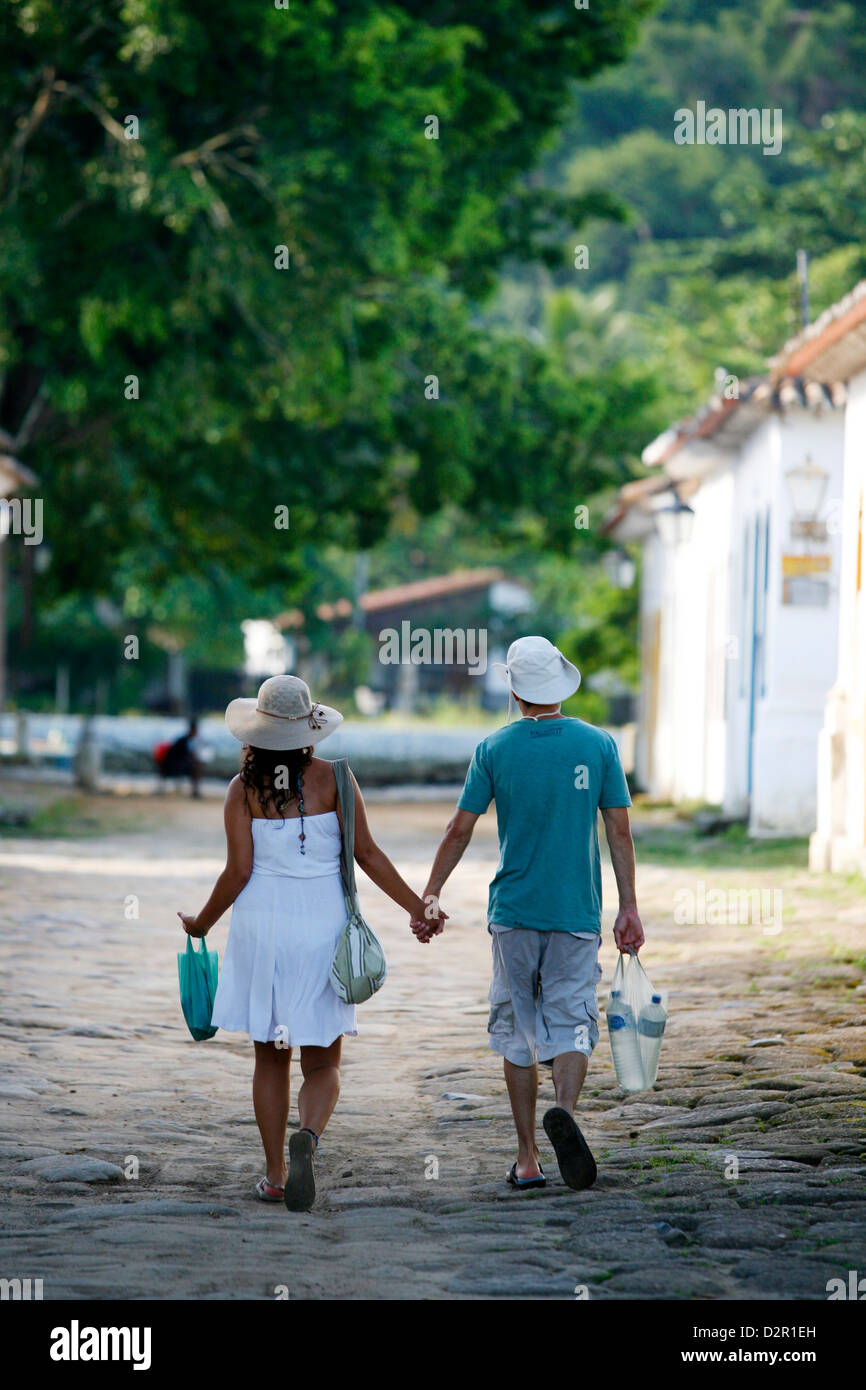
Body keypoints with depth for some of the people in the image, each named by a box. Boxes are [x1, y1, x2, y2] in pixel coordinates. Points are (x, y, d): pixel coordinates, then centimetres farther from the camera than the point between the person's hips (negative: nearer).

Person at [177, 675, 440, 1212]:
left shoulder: (244, 788, -3)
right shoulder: (330, 777, -5)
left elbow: (238, 871, -6)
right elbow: (366, 852, -6)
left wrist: (201, 923, 9)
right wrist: (417, 906, 1)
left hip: (261, 926, 1)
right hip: (321, 926, -1)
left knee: (271, 1060, 13)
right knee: (322, 1063, 5)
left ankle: (275, 1174, 13)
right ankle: (309, 1137, -24)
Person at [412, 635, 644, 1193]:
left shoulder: (495, 749, -2)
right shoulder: (598, 744, -1)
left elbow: (459, 831, -1)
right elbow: (620, 831, -1)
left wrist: (428, 898, 9)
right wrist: (629, 908, 4)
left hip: (514, 912, 0)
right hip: (578, 914, 0)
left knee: (519, 1032, 9)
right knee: (571, 1022, 3)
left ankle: (528, 1161, 10)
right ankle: (566, 1111, -27)